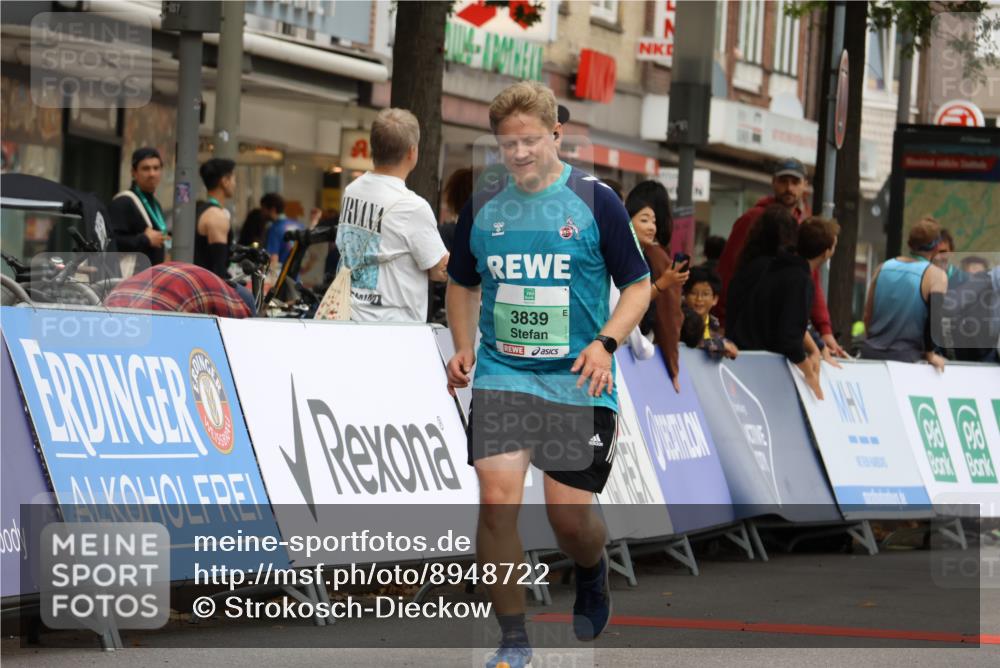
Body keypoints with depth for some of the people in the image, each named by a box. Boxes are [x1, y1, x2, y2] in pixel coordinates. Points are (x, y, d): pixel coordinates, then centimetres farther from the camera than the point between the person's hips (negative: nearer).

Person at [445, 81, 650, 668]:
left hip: (577, 382, -2)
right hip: (501, 377, 2)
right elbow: (464, 284, 22)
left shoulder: (596, 201, -3)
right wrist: (464, 349, 7)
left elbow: (638, 285, 1)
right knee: (497, 501, -14)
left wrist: (605, 343, -14)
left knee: (571, 516, -2)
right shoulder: (483, 209, 6)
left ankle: (593, 577, 35)